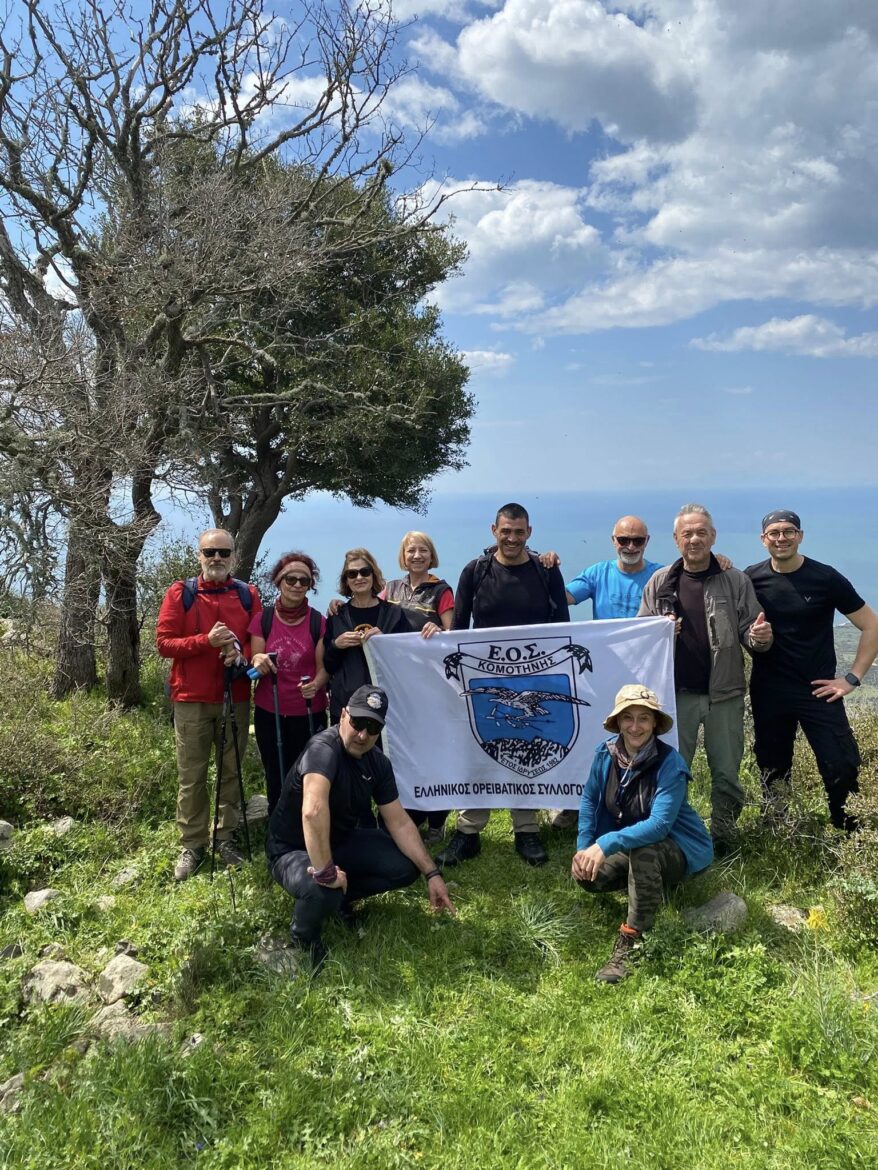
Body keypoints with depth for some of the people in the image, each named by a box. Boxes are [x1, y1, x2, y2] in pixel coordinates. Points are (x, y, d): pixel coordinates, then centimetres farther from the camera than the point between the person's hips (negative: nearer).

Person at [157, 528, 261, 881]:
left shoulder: (248, 595, 5)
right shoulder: (180, 593, -1)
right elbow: (164, 642, -6)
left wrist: (241, 652, -16)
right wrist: (206, 641, -18)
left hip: (236, 698, 2)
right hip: (191, 699, -2)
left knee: (232, 771, 9)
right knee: (191, 776, 4)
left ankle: (226, 837, 22)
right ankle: (192, 845, 15)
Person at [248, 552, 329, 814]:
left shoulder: (319, 623, -3)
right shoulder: (262, 620, 0)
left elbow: (323, 668, -2)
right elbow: (255, 665, 1)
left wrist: (315, 685, -23)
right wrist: (259, 662, -22)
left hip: (310, 714, -1)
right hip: (269, 713, 1)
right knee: (276, 782, 10)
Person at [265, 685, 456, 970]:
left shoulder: (377, 762, -6)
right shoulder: (324, 749, -32)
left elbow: (399, 823, -1)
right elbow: (313, 810, -49)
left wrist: (432, 873, -7)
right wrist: (325, 871, -44)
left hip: (340, 841, 7)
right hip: (293, 850, -7)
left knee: (406, 868, -9)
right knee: (323, 892, -37)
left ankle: (340, 897, 14)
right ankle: (304, 937, -1)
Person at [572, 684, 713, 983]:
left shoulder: (670, 763, -26)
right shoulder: (606, 752, -10)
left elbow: (659, 824, -34)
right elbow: (589, 800, 2)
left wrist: (607, 843, -42)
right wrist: (583, 847, -11)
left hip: (679, 849, -6)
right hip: (629, 846, 6)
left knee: (643, 850, -37)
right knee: (588, 876, -18)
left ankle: (630, 944, -27)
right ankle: (650, 884, 13)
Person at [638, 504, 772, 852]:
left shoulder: (736, 581, 1)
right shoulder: (659, 583, 3)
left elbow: (749, 634, 3)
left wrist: (760, 637, -20)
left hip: (725, 695, 0)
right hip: (677, 693, 0)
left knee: (727, 774, 8)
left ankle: (723, 836, 27)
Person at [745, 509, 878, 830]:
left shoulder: (826, 578, -6)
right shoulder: (751, 579, 0)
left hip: (818, 691, -2)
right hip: (768, 692, 2)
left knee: (842, 768, -8)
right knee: (773, 771, 13)